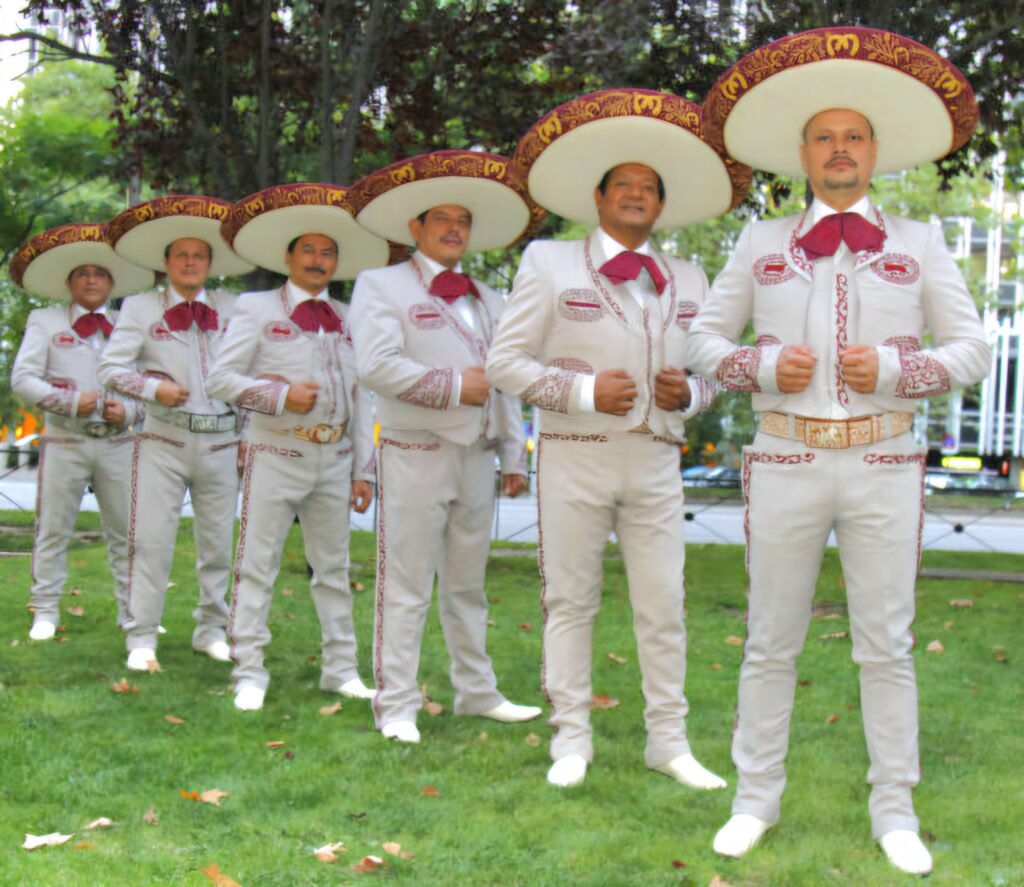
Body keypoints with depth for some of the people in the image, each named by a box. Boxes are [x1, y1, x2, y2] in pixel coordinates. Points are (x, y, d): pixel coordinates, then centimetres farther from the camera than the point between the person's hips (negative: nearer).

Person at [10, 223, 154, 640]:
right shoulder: (45, 321, 6)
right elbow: (22, 379, -3)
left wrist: (128, 410, -12)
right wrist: (71, 402, -14)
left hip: (118, 442, 2)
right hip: (65, 442, -1)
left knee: (127, 531, 5)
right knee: (53, 530, 3)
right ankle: (45, 612, 12)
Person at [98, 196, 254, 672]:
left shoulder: (231, 309, 9)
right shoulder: (140, 307, 3)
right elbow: (111, 368, 0)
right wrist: (152, 387, -16)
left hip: (221, 441, 2)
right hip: (163, 440, -2)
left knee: (219, 543, 8)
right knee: (150, 539, -5)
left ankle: (211, 631, 21)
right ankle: (141, 638, 2)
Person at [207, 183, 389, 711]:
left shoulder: (346, 321, 14)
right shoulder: (256, 309, 3)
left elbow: (359, 399, 15)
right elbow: (220, 378, -4)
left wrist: (363, 469, 10)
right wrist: (281, 395, -17)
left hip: (333, 459, 4)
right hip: (276, 455, -4)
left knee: (334, 568, 10)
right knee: (257, 566, -3)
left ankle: (340, 669, 18)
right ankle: (249, 674, 3)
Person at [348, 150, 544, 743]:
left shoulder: (489, 301, 19)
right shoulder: (382, 286, 0)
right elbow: (377, 366, -14)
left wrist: (514, 456, 14)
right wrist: (452, 385, -15)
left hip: (476, 457, 6)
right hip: (416, 455, -6)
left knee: (469, 585, 14)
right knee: (407, 588, -3)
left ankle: (477, 692, 23)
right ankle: (397, 706, 2)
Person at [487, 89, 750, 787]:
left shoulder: (687, 281, 15)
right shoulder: (549, 265, 3)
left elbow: (712, 372, 20)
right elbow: (505, 362, -1)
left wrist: (688, 392, -4)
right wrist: (584, 390, -14)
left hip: (655, 461, 3)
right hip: (575, 459, -3)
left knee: (663, 606, 4)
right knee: (571, 601, 3)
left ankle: (669, 741, 15)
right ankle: (572, 739, 13)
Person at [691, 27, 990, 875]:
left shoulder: (919, 243, 8)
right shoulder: (762, 241, 10)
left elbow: (971, 350, 6)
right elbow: (706, 338, 11)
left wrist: (893, 369, -11)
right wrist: (761, 367, -9)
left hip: (884, 464, 0)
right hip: (785, 461, 1)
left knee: (887, 646, 3)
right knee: (771, 642, 6)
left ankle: (895, 812, 13)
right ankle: (757, 798, 16)